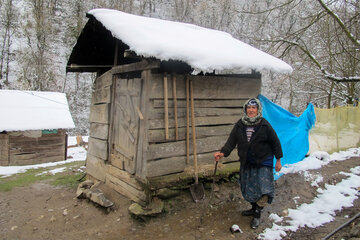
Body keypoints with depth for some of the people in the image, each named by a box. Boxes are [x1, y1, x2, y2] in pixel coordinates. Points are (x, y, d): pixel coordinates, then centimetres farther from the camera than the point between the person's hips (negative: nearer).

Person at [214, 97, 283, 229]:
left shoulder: (264, 125, -11)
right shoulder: (240, 125, -2)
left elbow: (275, 142, -3)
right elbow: (231, 141, -6)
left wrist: (278, 160, 0)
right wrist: (222, 152, -22)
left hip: (263, 162, -4)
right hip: (247, 163, 4)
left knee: (263, 189, -7)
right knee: (248, 188, 15)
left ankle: (257, 214, 12)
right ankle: (254, 208, 38)